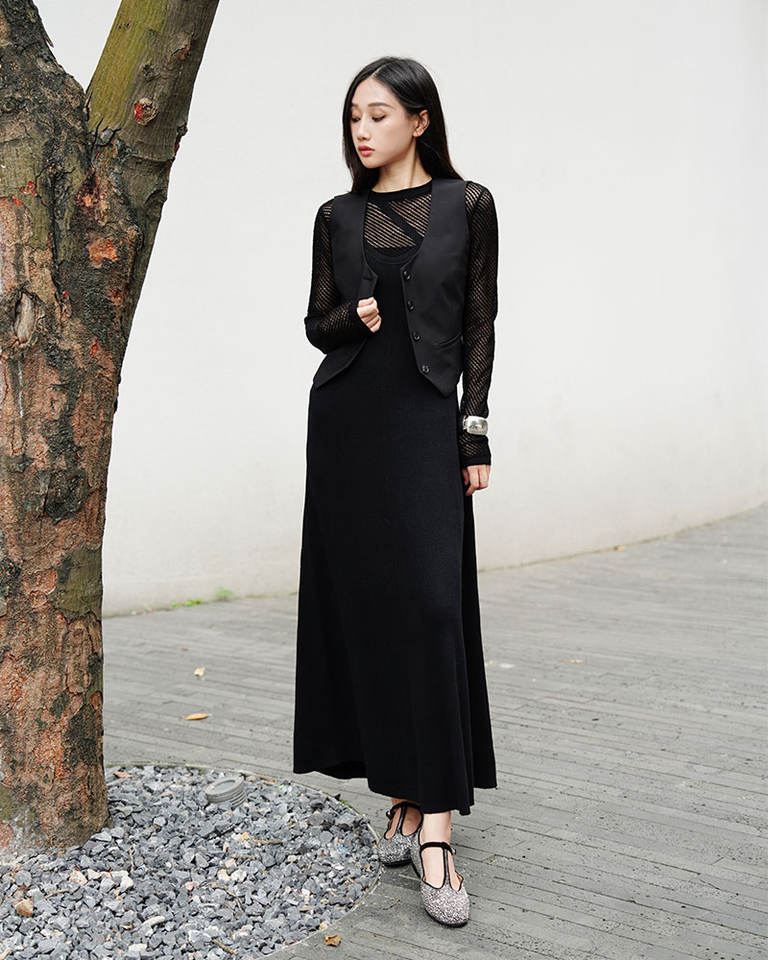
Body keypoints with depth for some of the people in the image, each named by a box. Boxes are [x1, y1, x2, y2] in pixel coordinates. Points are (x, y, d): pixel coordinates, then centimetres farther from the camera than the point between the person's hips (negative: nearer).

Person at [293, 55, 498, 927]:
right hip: (345, 420, 3)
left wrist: (475, 431, -4)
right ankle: (406, 796, 16)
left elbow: (478, 325, 3)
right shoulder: (338, 216, 10)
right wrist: (353, 314, -11)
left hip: (424, 422, -3)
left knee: (429, 604, -11)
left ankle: (433, 823, -8)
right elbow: (317, 323, 12)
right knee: (362, 603, 3)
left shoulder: (467, 205, 4)